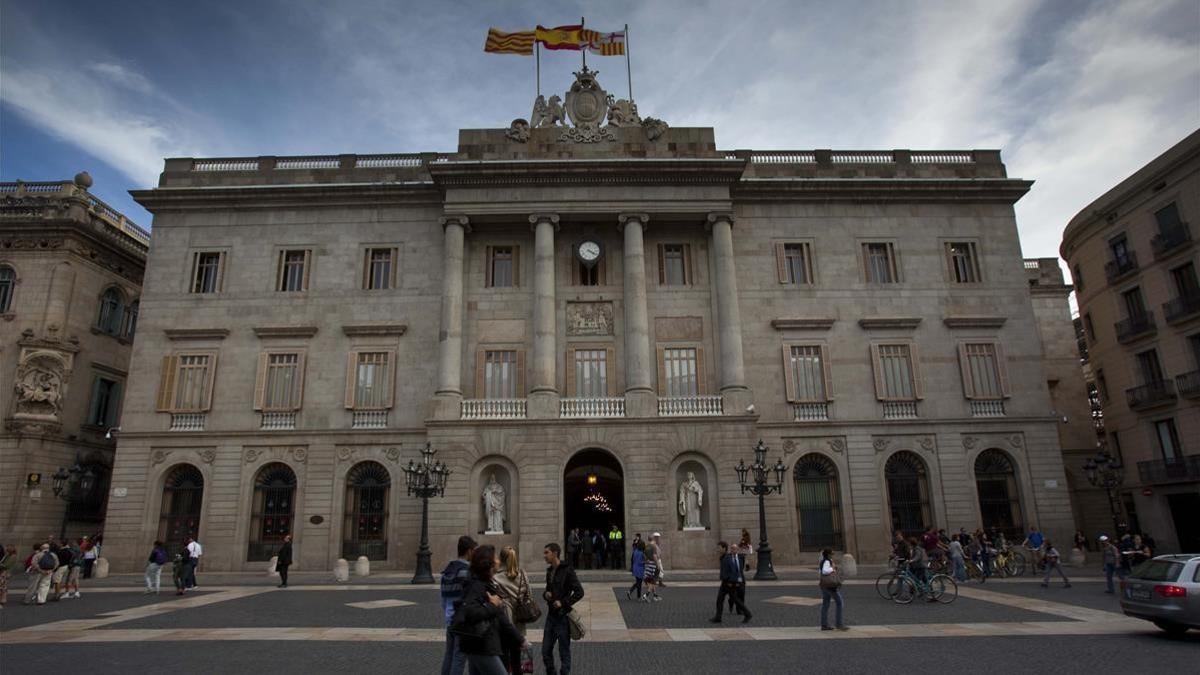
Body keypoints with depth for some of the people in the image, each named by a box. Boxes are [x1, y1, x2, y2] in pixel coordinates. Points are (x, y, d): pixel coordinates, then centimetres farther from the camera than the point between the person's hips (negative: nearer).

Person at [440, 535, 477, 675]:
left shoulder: (448, 569, 12)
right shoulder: (466, 570, -15)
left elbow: (444, 597, 16)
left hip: (449, 618, 8)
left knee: (449, 654, 16)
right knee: (459, 656, -3)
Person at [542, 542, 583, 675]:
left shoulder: (567, 570, -13)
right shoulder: (549, 571, 10)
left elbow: (579, 592, -15)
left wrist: (563, 603, -18)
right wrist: (545, 594, 0)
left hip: (563, 616, -7)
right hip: (551, 615, 7)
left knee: (564, 652, 4)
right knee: (546, 651, 11)